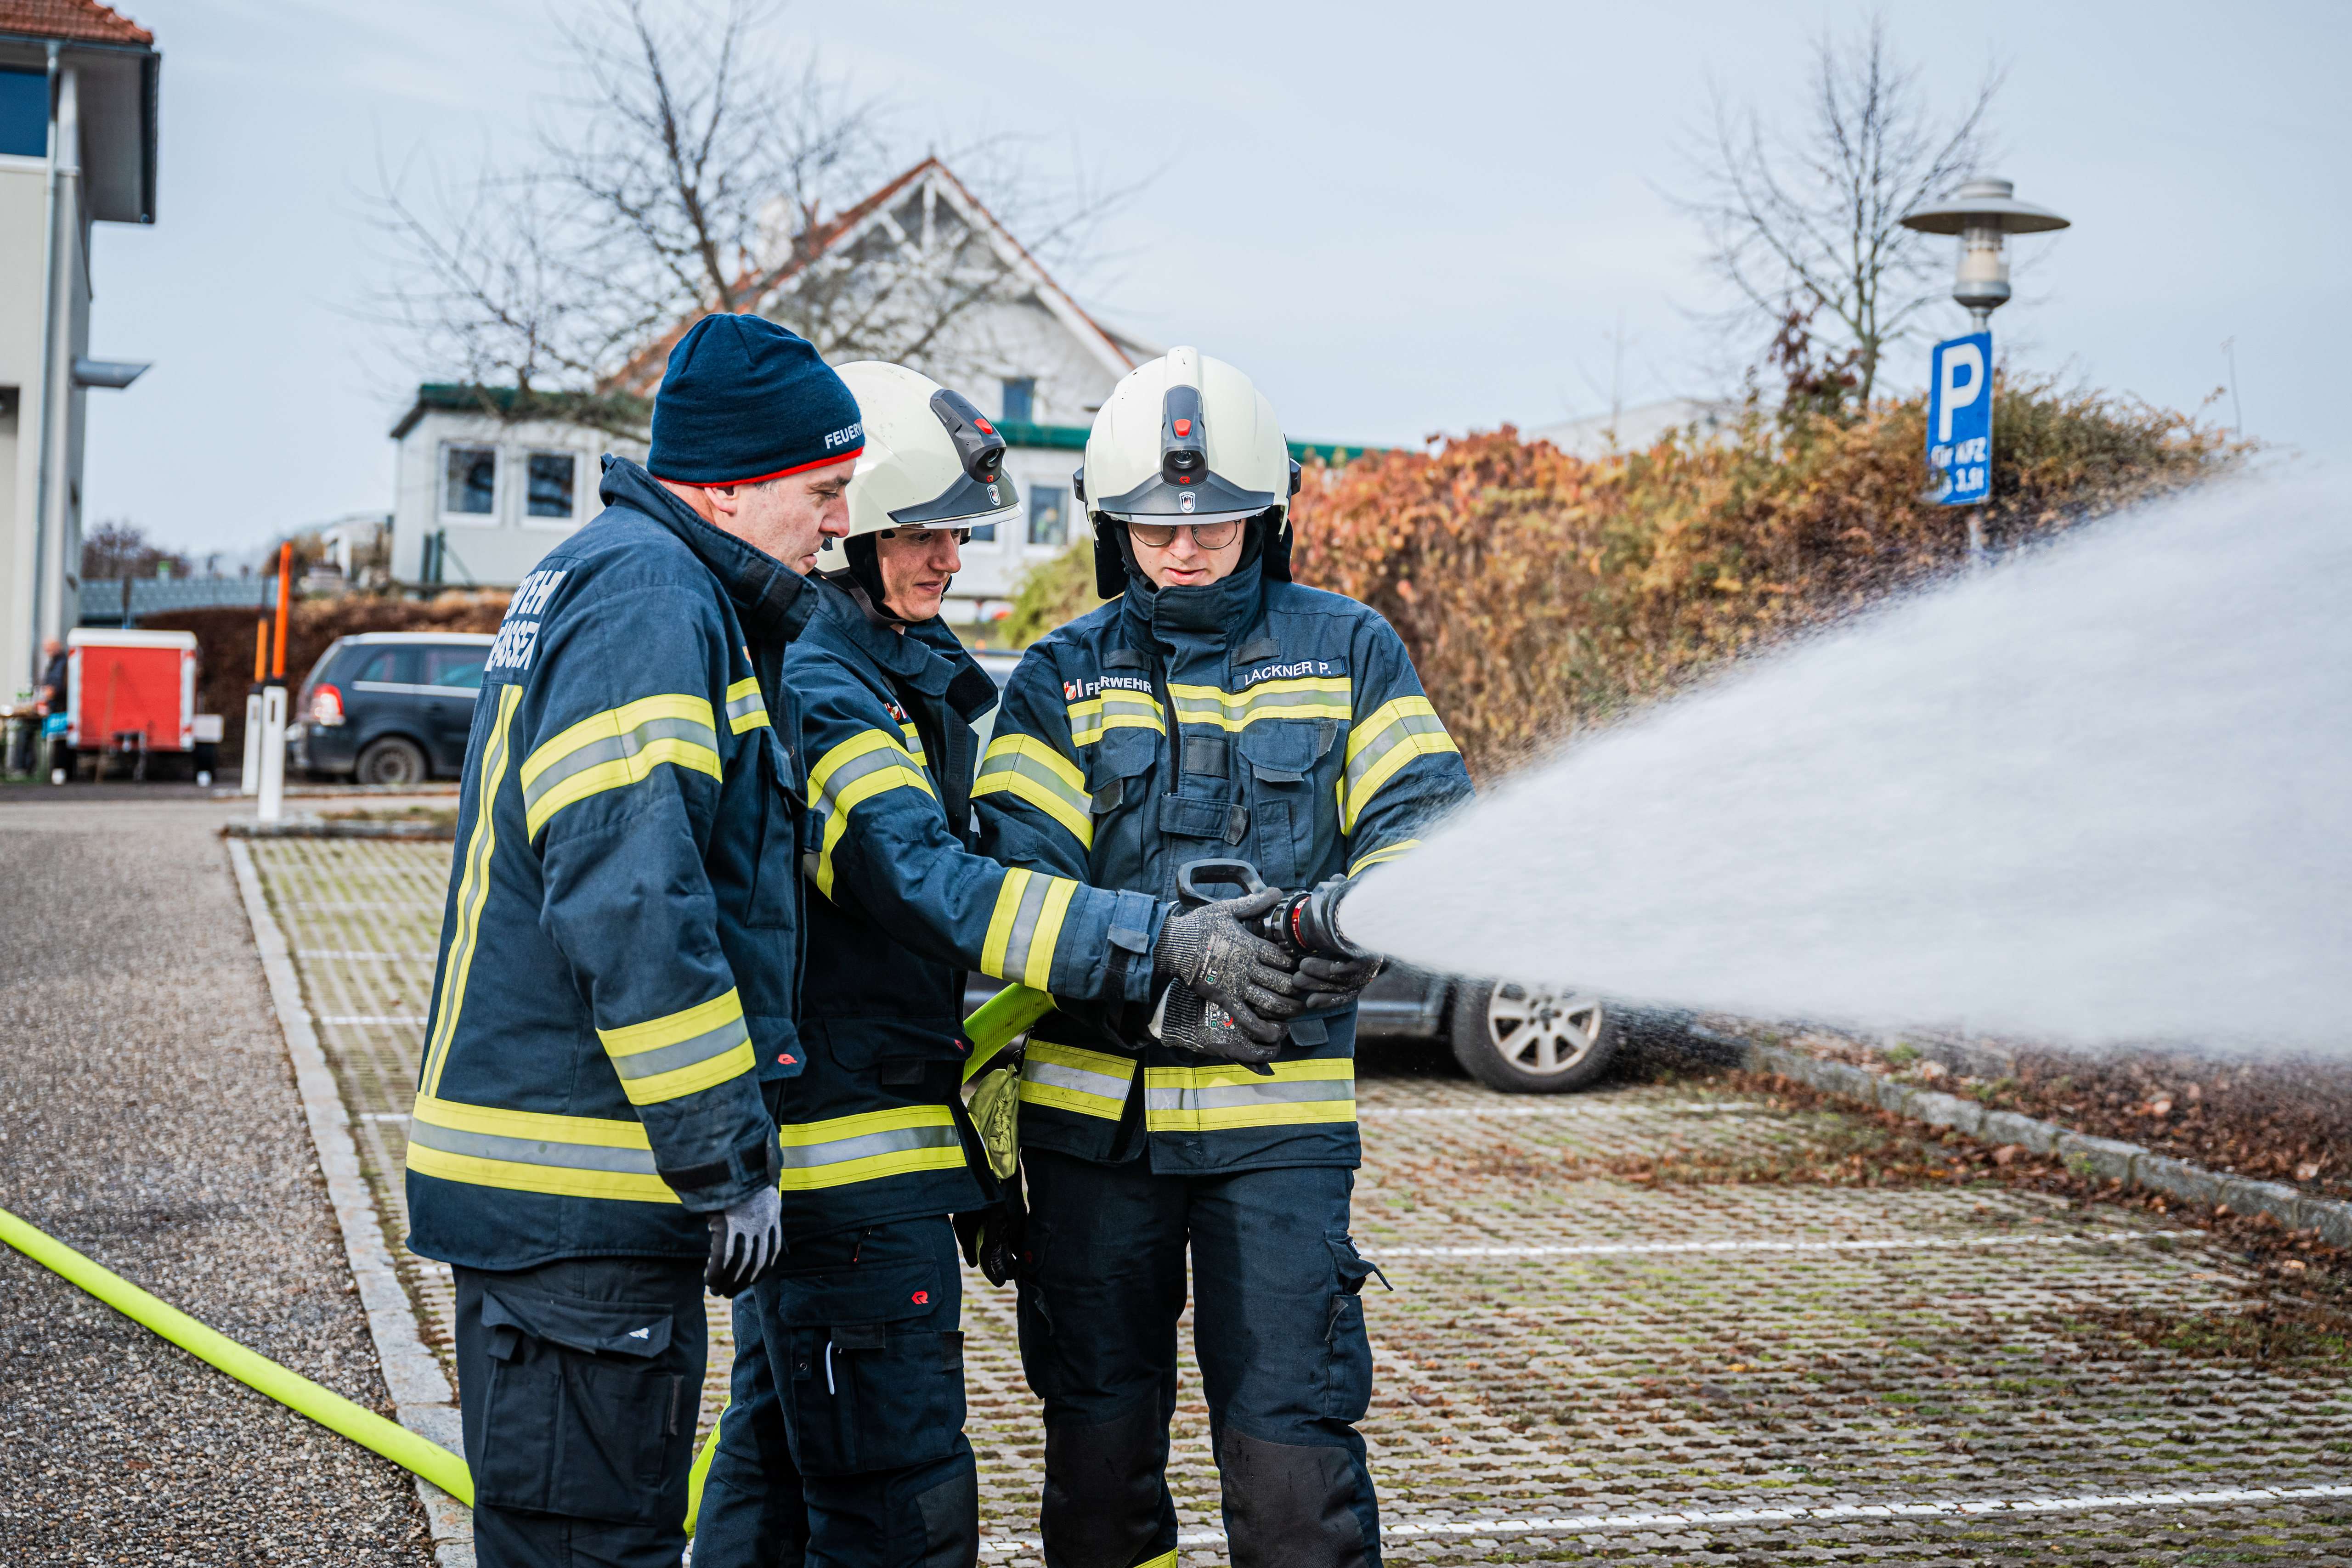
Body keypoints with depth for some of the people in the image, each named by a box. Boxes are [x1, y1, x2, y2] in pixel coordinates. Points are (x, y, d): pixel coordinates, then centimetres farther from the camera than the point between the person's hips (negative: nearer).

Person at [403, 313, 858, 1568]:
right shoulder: (647, 598, -15)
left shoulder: (600, 579, 19)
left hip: (536, 1172, 11)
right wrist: (726, 1158, -20)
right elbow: (629, 900, -25)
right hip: (579, 1188, -11)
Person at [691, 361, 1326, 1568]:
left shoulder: (906, 675, 17)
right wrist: (1163, 941, -34)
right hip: (848, 1155, -11)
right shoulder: (811, 693, -17)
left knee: (779, 1459, 20)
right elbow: (935, 890, -29)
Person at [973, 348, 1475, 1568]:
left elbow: (1427, 824, -2)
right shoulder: (1062, 678, 7)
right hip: (1092, 1110, 2)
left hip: (1279, 1111, -1)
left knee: (1290, 1441, -5)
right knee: (1098, 1440, 12)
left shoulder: (1347, 652, 7)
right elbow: (1013, 875, -6)